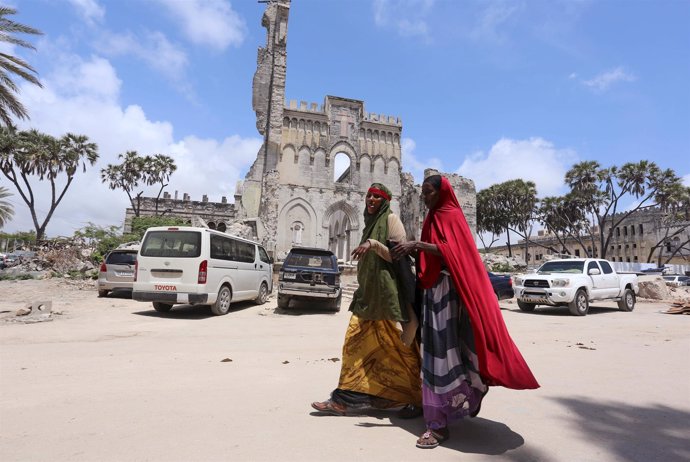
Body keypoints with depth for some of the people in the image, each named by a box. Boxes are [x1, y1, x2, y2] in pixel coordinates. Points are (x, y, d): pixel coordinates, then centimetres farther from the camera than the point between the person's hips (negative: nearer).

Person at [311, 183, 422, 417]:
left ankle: (417, 398, 15)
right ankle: (344, 399, 12)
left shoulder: (391, 219, -4)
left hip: (387, 292, -8)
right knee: (356, 343, 5)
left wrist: (373, 244, -23)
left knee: (399, 347, 0)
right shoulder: (370, 223, 19)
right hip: (368, 294, 8)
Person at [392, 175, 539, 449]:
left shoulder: (451, 216, -6)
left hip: (447, 289, -9)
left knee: (443, 349, -10)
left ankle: (440, 423, -6)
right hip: (433, 289, 9)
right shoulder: (434, 218, 20)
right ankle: (441, 416, 23)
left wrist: (417, 245, -23)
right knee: (435, 349, 11)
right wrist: (412, 250, 3)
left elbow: (451, 252, -19)